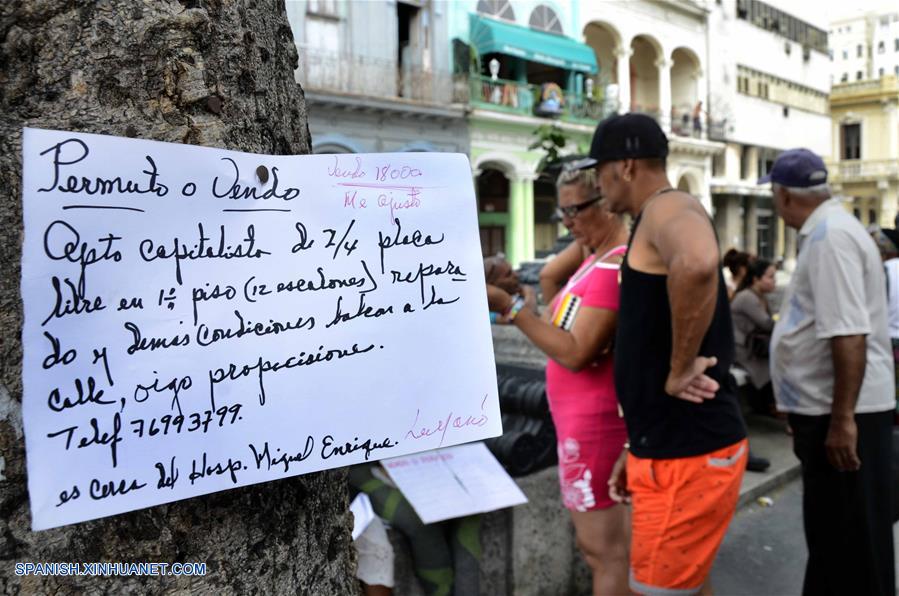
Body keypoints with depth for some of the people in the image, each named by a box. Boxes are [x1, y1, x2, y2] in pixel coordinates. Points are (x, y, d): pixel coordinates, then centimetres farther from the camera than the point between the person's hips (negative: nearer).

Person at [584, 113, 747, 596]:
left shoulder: (669, 208, -14)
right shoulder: (654, 225, 17)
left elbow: (697, 264, -41)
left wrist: (681, 369, -28)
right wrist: (640, 447, 22)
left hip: (688, 453, -10)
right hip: (671, 446, 10)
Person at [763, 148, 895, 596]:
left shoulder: (830, 236, -19)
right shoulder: (825, 231, 13)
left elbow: (849, 334, -27)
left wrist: (842, 419, -26)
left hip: (842, 416, -10)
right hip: (828, 410, 10)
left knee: (851, 546, 3)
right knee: (829, 535, 21)